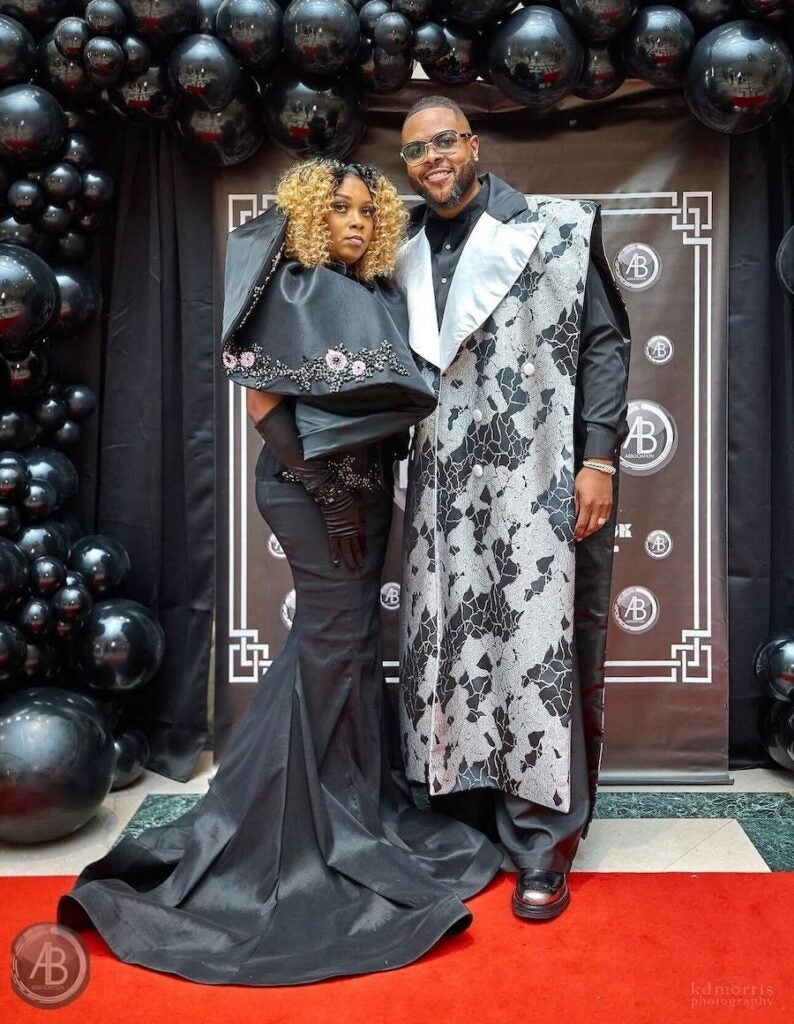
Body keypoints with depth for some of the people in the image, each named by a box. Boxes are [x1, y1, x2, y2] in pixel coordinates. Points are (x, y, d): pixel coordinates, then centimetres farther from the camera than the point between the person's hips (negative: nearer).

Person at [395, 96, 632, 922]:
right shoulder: (407, 256, 13)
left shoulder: (552, 232, 2)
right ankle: (467, 816, 24)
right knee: (452, 643, 7)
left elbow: (603, 343, -1)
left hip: (540, 481, -4)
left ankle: (541, 847, 12)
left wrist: (599, 459, -9)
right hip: (446, 487, 4)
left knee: (541, 647, -1)